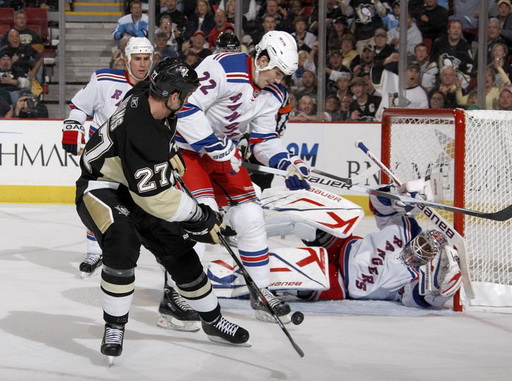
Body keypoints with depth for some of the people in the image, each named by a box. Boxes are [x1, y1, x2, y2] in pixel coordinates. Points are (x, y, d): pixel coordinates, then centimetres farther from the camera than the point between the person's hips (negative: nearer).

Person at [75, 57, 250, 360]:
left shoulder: (147, 96, -10)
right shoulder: (139, 130, -37)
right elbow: (156, 194, -34)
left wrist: (172, 156, 20)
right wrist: (202, 218, -25)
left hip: (133, 188, 9)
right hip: (100, 188, -9)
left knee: (179, 249, 7)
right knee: (123, 243, -33)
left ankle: (213, 320, 24)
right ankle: (114, 329, -17)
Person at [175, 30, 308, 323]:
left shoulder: (271, 94, 2)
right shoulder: (223, 68, -26)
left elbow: (264, 139, 8)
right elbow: (185, 108, -29)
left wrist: (288, 163, -11)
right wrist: (217, 148, -28)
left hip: (224, 150, 8)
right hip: (186, 144, -8)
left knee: (251, 216, 2)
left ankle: (262, 293, 16)